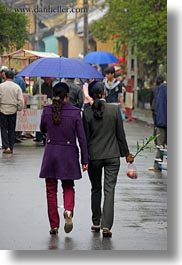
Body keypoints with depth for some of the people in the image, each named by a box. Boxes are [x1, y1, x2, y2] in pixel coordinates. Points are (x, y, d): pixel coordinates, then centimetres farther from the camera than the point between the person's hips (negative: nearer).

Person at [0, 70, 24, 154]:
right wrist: (19, 108, 10)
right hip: (13, 110, 2)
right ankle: (11, 148, 13)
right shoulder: (17, 87, -3)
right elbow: (21, 100, -4)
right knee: (12, 130, 11)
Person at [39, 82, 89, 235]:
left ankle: (54, 225, 10)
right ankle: (68, 210, -14)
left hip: (50, 152, 1)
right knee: (68, 187, 15)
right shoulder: (75, 112, -8)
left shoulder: (47, 110, -5)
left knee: (51, 190, 10)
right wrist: (85, 160, -1)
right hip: (69, 154, 0)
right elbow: (82, 137, -6)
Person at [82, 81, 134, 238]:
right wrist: (126, 154, 10)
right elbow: (120, 134, -1)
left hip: (94, 156, 1)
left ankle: (96, 223, 25)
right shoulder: (115, 109, -7)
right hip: (112, 155, -1)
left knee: (96, 190, 17)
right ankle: (106, 226, -11)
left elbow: (85, 137, -3)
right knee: (109, 190, -1)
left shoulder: (87, 113, -8)